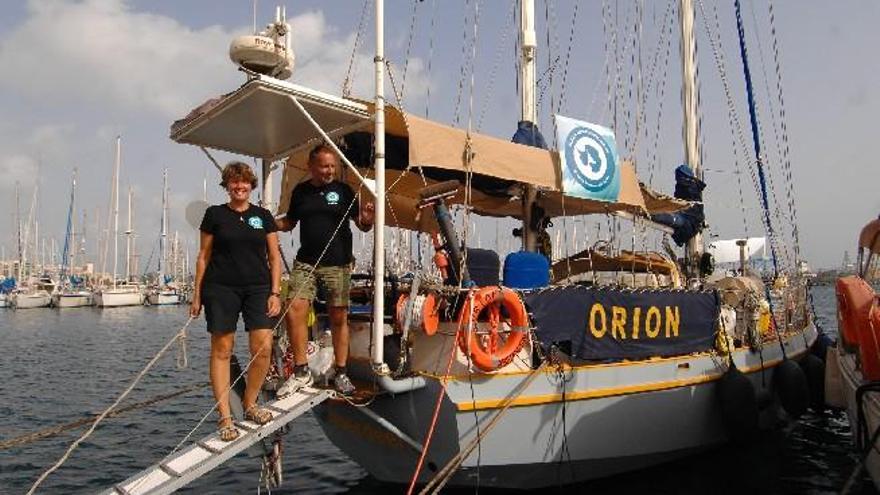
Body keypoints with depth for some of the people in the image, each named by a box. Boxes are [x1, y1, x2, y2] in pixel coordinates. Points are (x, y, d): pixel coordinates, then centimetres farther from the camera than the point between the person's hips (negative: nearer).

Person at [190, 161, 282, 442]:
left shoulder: (263, 216, 10)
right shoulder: (215, 214, 6)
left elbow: (274, 258, 9)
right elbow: (203, 256, 8)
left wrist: (275, 292, 0)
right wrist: (197, 295, 5)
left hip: (258, 288, 2)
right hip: (221, 289, -1)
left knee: (263, 347, -7)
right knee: (222, 349, 0)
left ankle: (250, 405, 14)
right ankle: (224, 418, 7)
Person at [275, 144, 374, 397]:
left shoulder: (343, 191, 1)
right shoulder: (300, 191, 9)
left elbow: (362, 225, 3)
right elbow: (289, 222, 20)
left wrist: (367, 218, -20)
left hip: (338, 264, -2)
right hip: (305, 262, 2)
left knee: (339, 317, 3)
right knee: (294, 312, -9)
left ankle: (340, 373, 16)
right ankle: (301, 371, 7)